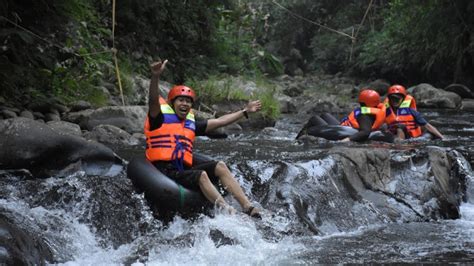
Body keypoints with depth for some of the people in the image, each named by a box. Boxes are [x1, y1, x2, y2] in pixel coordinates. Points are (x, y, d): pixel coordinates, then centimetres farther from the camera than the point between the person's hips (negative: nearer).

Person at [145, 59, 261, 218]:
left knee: (219, 166, -11)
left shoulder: (191, 124, 22)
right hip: (164, 171, -7)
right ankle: (228, 212, -42)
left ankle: (248, 207, -22)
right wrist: (155, 76, -36)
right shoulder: (160, 119, 3)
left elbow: (219, 121, 27)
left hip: (184, 170, 7)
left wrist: (245, 111, 29)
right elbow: (153, 100, -18)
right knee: (201, 174, -29)